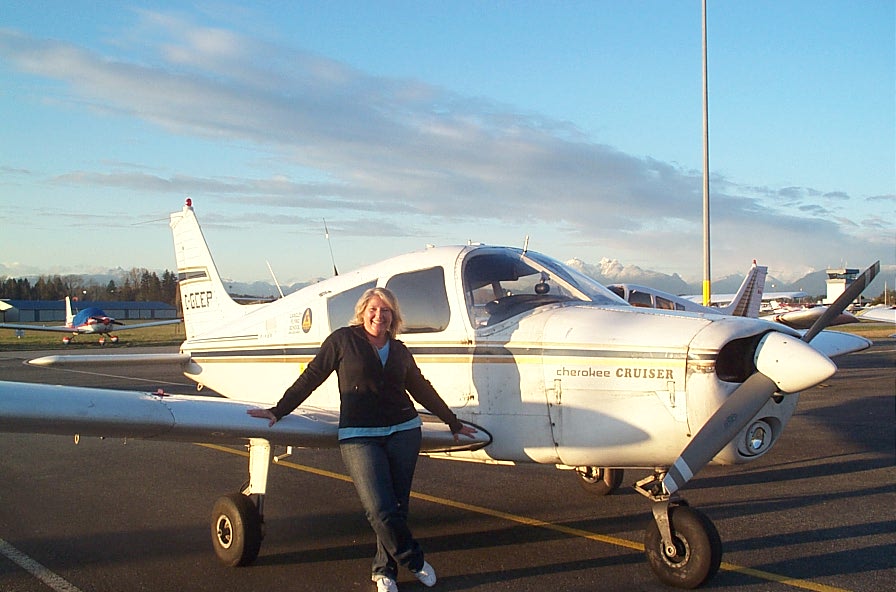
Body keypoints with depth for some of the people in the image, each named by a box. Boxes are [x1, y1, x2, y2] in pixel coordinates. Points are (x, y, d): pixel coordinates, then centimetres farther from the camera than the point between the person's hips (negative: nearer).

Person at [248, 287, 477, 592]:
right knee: (380, 510, -12)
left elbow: (423, 390, 23)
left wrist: (454, 423, 28)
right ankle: (415, 561, 10)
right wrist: (278, 411, 4)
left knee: (397, 507, 2)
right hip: (359, 437, -3)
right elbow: (311, 377, 6)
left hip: (404, 432, 4)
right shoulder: (343, 340, 2)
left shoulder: (400, 351, 13)